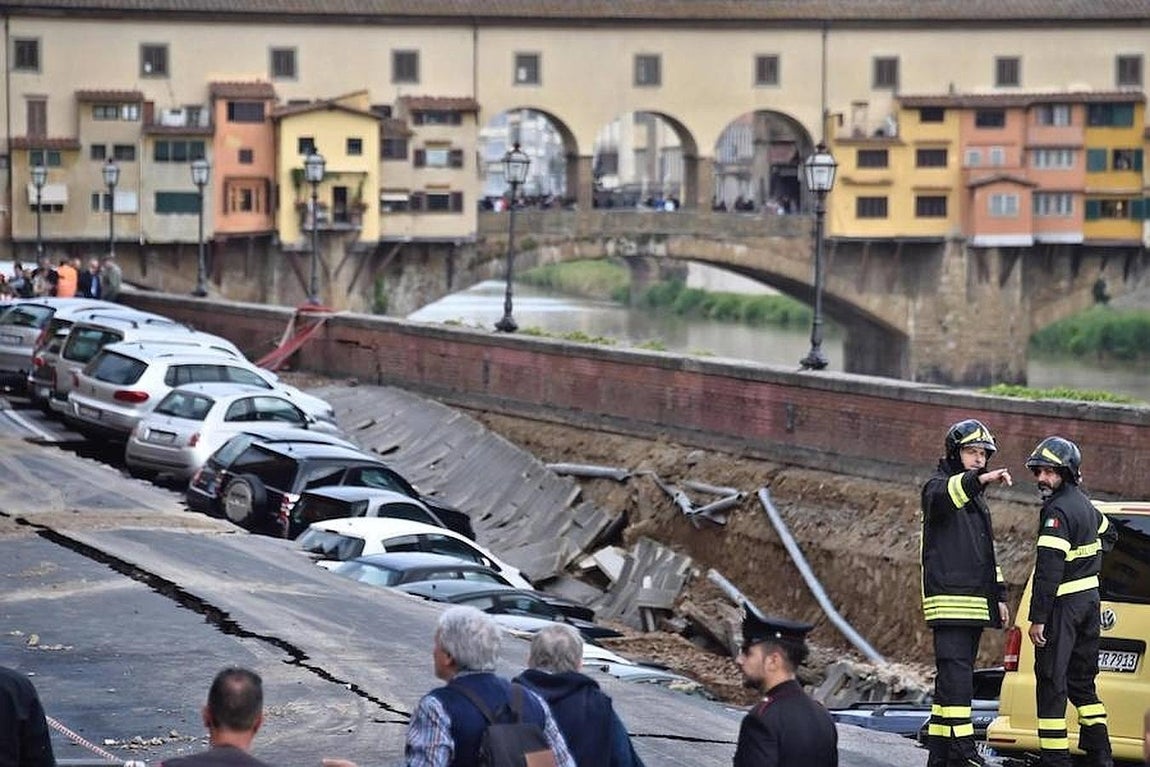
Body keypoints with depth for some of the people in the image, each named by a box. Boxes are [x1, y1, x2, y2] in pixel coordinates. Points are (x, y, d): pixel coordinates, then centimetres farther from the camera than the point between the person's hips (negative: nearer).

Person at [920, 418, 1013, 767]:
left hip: (976, 603, 9)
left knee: (952, 678, 9)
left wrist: (999, 596, 23)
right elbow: (943, 496, -32)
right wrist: (979, 479, -50)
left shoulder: (977, 498, 23)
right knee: (956, 676, -16)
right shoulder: (938, 487, -4)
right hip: (949, 601, -9)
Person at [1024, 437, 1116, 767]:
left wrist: (1038, 618, -23)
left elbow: (1048, 569, -23)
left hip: (1063, 603, -9)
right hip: (1089, 597, 9)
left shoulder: (1058, 510, -18)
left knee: (1051, 681, -6)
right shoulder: (1084, 503, 12)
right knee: (1081, 680, 16)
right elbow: (1108, 534, 35)